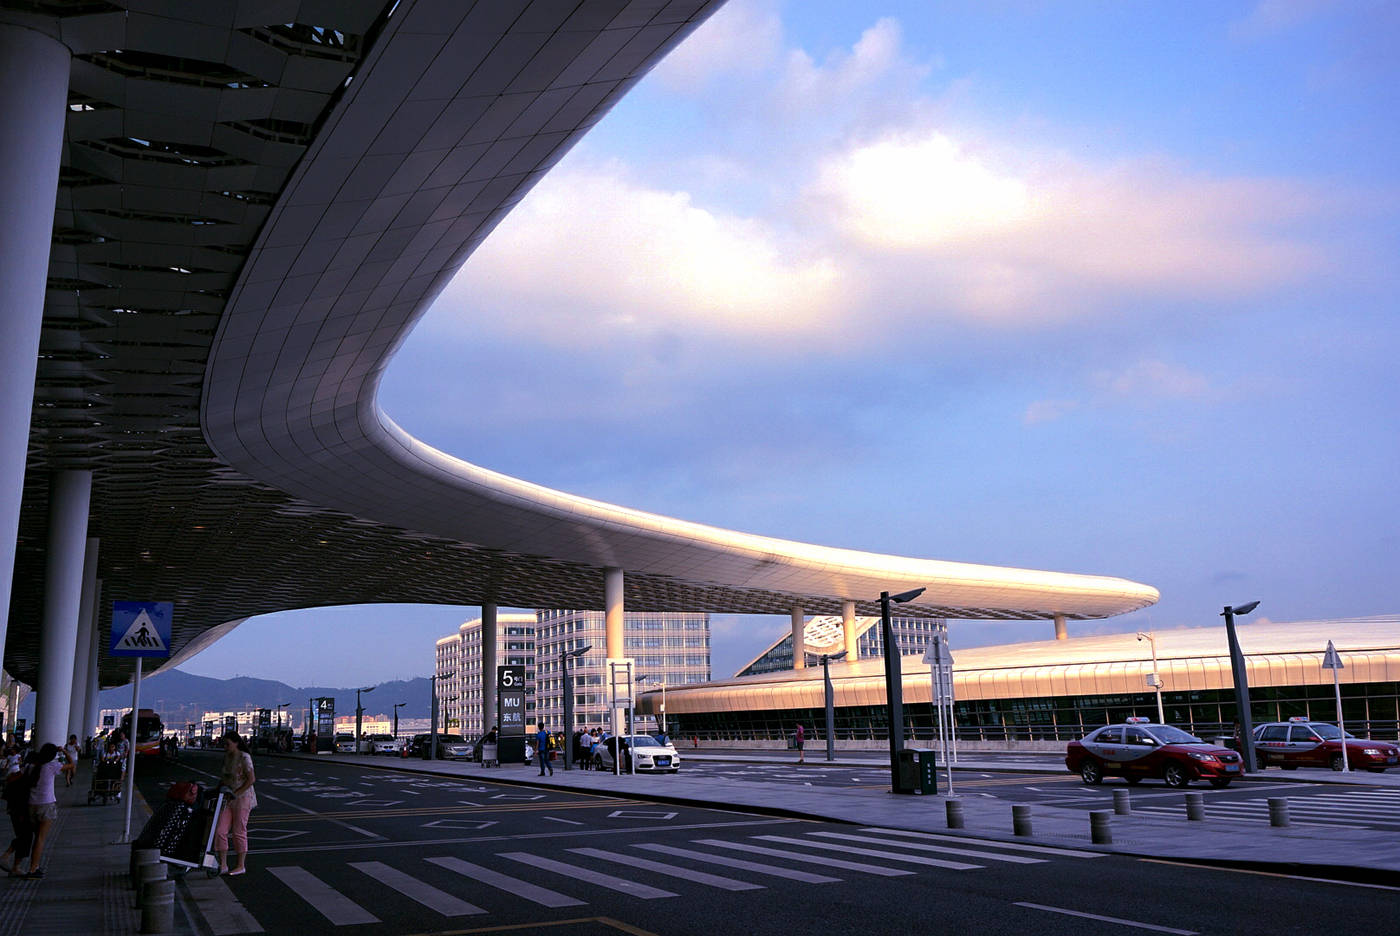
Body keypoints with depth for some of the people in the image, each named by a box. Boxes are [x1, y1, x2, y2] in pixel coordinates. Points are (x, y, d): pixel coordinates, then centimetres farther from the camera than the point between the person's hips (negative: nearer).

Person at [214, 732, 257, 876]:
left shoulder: (244, 757, -12)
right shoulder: (226, 757, 10)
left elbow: (251, 779, -16)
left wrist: (236, 794, -19)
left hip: (242, 797, -7)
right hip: (227, 799, 7)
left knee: (239, 832, 0)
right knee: (220, 831, -1)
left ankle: (240, 866, 11)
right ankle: (223, 865, 6)